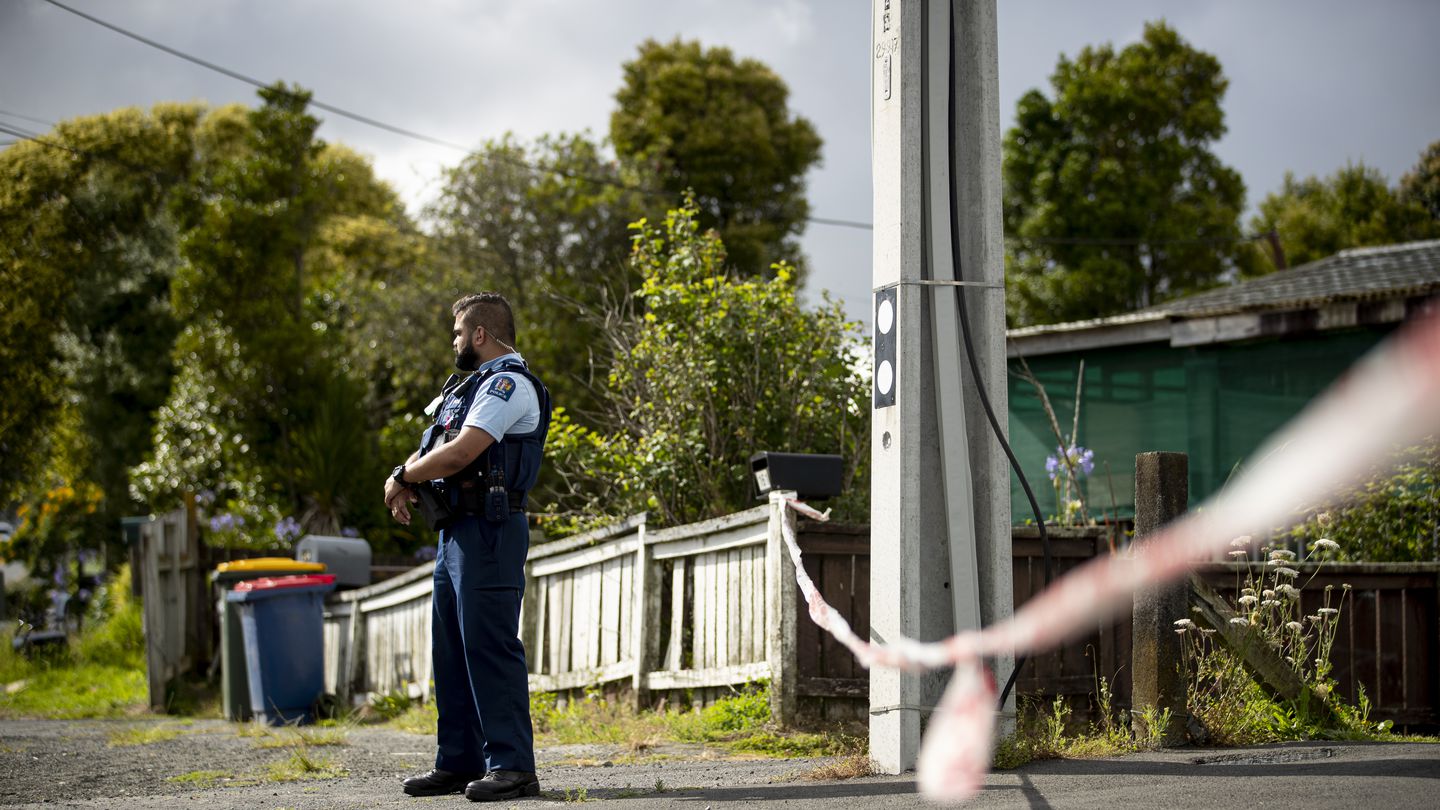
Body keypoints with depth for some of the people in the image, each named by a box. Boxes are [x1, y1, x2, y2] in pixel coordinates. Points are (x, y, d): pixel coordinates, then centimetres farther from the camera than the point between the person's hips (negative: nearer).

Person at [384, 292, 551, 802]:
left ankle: (512, 766, -12)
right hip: (456, 530, 11)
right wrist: (407, 481, 4)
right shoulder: (475, 384, 21)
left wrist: (403, 477, -7)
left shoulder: (509, 384, -12)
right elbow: (434, 445, 25)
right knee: (451, 649, 12)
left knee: (490, 646, -13)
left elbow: (460, 453, -21)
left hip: (489, 531, -11)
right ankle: (460, 763, 17)